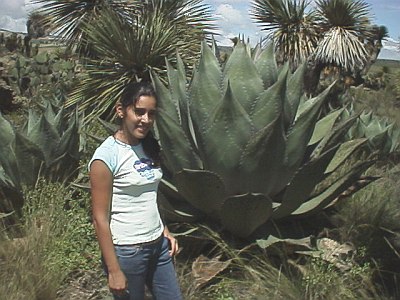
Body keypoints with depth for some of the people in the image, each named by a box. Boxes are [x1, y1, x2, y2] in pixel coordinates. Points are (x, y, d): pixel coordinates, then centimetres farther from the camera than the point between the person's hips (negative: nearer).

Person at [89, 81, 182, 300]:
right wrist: (114, 270, -15)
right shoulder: (106, 156, -16)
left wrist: (164, 231, 7)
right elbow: (100, 218, -15)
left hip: (158, 245, 7)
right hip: (126, 251, -6)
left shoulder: (150, 147, 4)